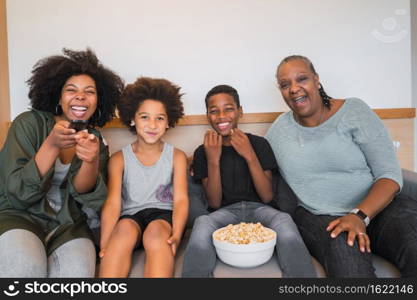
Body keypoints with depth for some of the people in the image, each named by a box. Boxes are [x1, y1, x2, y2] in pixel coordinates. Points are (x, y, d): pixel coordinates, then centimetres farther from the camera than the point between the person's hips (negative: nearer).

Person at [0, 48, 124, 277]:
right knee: (26, 267, -32)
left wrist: (92, 161, -31)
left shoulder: (96, 140, 5)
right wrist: (51, 145, -24)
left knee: (77, 271, -29)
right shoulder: (29, 123, -2)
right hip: (19, 216, -1)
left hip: (69, 225, 2)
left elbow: (83, 193, -9)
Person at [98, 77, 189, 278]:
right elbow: (113, 202, -5)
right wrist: (104, 245, -22)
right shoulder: (119, 159, 6)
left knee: (156, 232, -33)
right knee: (125, 228, -33)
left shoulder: (177, 156, 6)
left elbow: (180, 199, -4)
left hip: (163, 214, 0)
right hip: (131, 215, 1)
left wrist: (176, 234, -24)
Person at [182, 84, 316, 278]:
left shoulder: (259, 144, 4)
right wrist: (213, 161, -15)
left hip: (258, 208, 1)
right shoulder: (203, 152, 4)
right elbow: (214, 203, -2)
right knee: (202, 223, -35)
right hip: (225, 212, 0)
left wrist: (250, 156, -15)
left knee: (284, 221, -34)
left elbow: (267, 197, -4)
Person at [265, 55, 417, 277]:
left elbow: (390, 174, -7)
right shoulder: (278, 131, 6)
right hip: (316, 216, 0)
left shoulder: (353, 110, -2)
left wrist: (360, 215, -21)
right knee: (345, 254, -32)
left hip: (376, 206, 0)